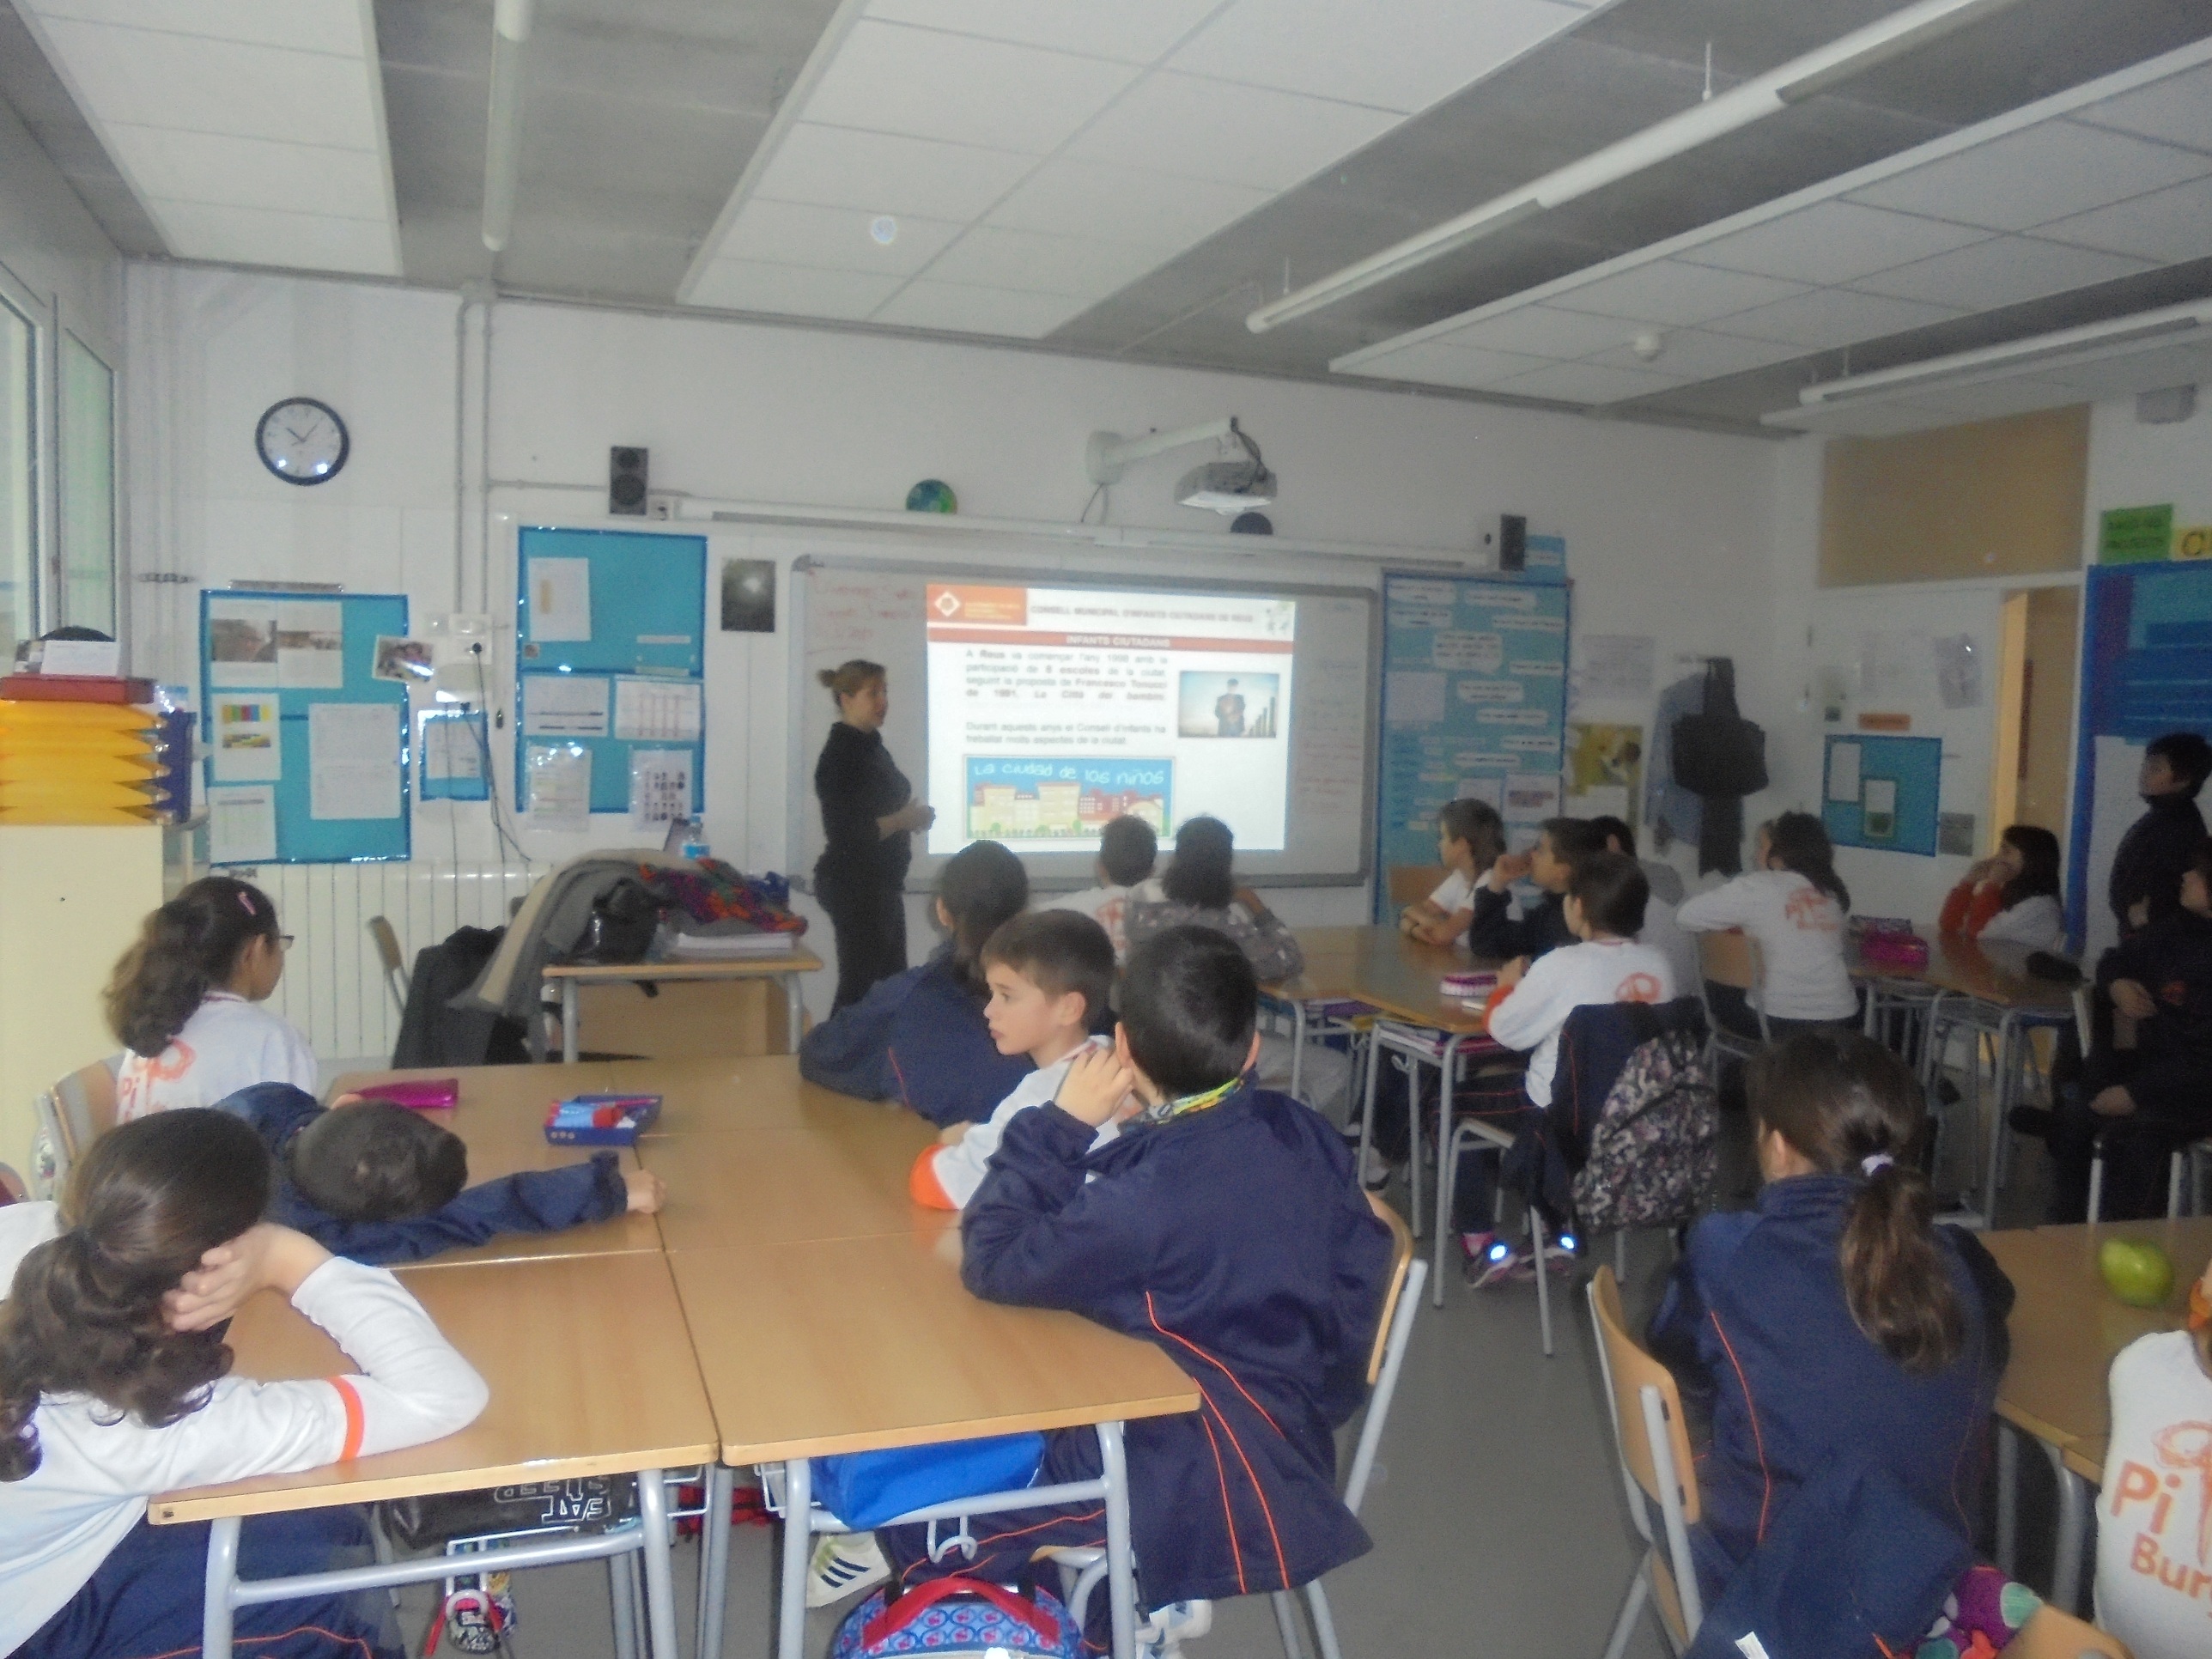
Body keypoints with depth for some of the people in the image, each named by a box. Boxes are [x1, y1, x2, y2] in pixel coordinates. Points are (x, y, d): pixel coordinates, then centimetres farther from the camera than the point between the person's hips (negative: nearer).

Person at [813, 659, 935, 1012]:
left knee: (893, 981, 13)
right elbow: (845, 833, -22)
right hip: (854, 885, -9)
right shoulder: (839, 755, -15)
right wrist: (906, 818, -18)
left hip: (882, 881, 9)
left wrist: (911, 815, 4)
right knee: (860, 984, -4)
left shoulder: (872, 746, 12)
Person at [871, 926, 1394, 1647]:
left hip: (1212, 1482, -8)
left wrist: (1060, 1127, -12)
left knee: (912, 1519, -2)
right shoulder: (1301, 1132, -6)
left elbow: (995, 1263, -17)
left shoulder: (1149, 1195, -27)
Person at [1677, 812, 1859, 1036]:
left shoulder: (1759, 887, -6)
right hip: (1841, 1020, 4)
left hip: (1782, 1022, -4)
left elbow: (1687, 914, -4)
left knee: (1716, 992, 21)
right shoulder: (1830, 892, 9)